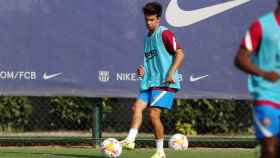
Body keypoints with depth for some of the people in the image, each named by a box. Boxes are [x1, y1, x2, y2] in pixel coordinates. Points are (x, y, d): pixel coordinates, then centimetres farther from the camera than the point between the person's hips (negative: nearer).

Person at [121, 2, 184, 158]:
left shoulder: (164, 34, -5)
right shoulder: (147, 37, 20)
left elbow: (180, 54, -10)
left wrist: (171, 73, -19)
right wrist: (143, 70, 11)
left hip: (164, 82, -8)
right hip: (149, 82, 8)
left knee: (154, 113, -14)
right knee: (138, 107, -12)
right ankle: (130, 140, -24)